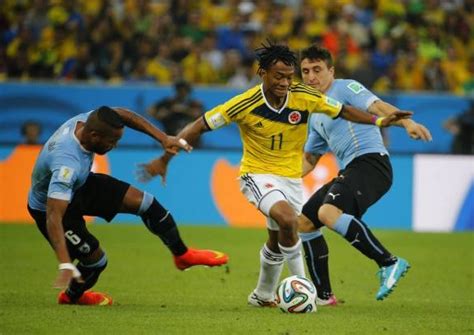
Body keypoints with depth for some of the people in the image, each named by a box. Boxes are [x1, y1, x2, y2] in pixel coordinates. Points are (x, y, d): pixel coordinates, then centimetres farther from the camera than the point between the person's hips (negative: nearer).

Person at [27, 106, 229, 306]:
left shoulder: (87, 121, -23)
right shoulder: (66, 163, -44)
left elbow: (123, 115, -3)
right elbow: (53, 216, -49)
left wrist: (163, 138, -10)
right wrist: (65, 266, -57)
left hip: (80, 186, 7)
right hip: (51, 205, -7)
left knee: (143, 202, 0)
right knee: (96, 259, -3)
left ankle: (182, 254, 21)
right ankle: (72, 296, 31)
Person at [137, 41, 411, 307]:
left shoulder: (305, 97, -16)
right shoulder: (246, 105, -23)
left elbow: (344, 111, -2)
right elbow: (200, 126, -16)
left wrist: (380, 121, -13)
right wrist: (164, 160, -18)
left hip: (292, 177, 4)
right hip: (258, 174, -4)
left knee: (278, 241, 17)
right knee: (288, 219, -30)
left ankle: (263, 295, 42)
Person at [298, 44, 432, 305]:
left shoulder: (344, 88, -2)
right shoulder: (315, 114, 24)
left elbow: (377, 106, -20)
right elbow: (309, 159, 34)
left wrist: (407, 123, -38)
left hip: (370, 161, -10)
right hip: (350, 171, 10)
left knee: (328, 213, -31)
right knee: (304, 222, 11)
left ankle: (389, 263, -30)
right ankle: (323, 295, 14)